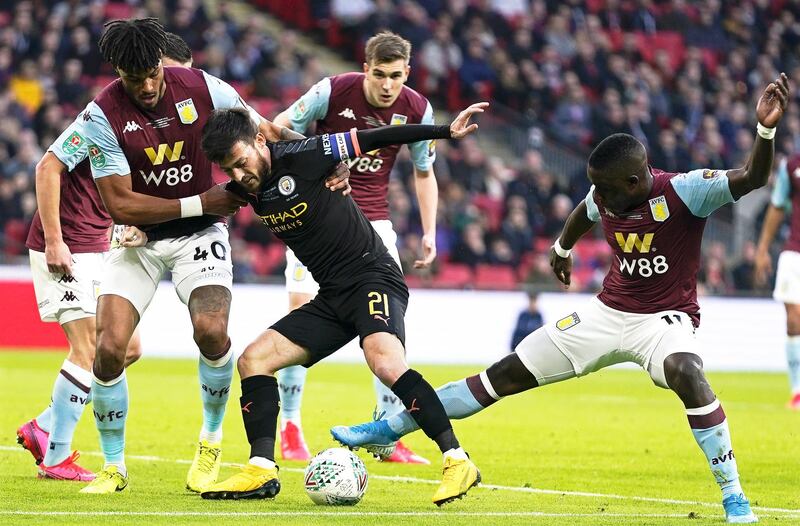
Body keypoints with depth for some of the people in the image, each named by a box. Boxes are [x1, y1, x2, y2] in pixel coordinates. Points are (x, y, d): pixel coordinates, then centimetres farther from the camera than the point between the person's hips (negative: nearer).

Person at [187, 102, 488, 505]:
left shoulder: (301, 157, -15)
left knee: (384, 361, -33)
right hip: (331, 298, 8)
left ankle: (457, 461, -31)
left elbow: (377, 139, -13)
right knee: (253, 360, 0)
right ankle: (261, 471, 0)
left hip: (373, 276, -8)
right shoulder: (246, 187, 6)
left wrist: (448, 131, -16)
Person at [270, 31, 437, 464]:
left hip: (372, 220, 3)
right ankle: (290, 427, 0)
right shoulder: (332, 91, -17)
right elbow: (280, 129, -4)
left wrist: (429, 233, 1)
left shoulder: (417, 110, -7)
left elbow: (424, 173, 8)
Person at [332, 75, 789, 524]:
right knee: (507, 373, 6)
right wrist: (562, 247, 39)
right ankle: (389, 429, 16)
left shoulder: (682, 191, -23)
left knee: (686, 373, -41)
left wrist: (767, 129, -55)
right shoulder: (605, 196, -5)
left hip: (665, 318, -6)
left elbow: (752, 179, -37)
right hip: (609, 313, 6)